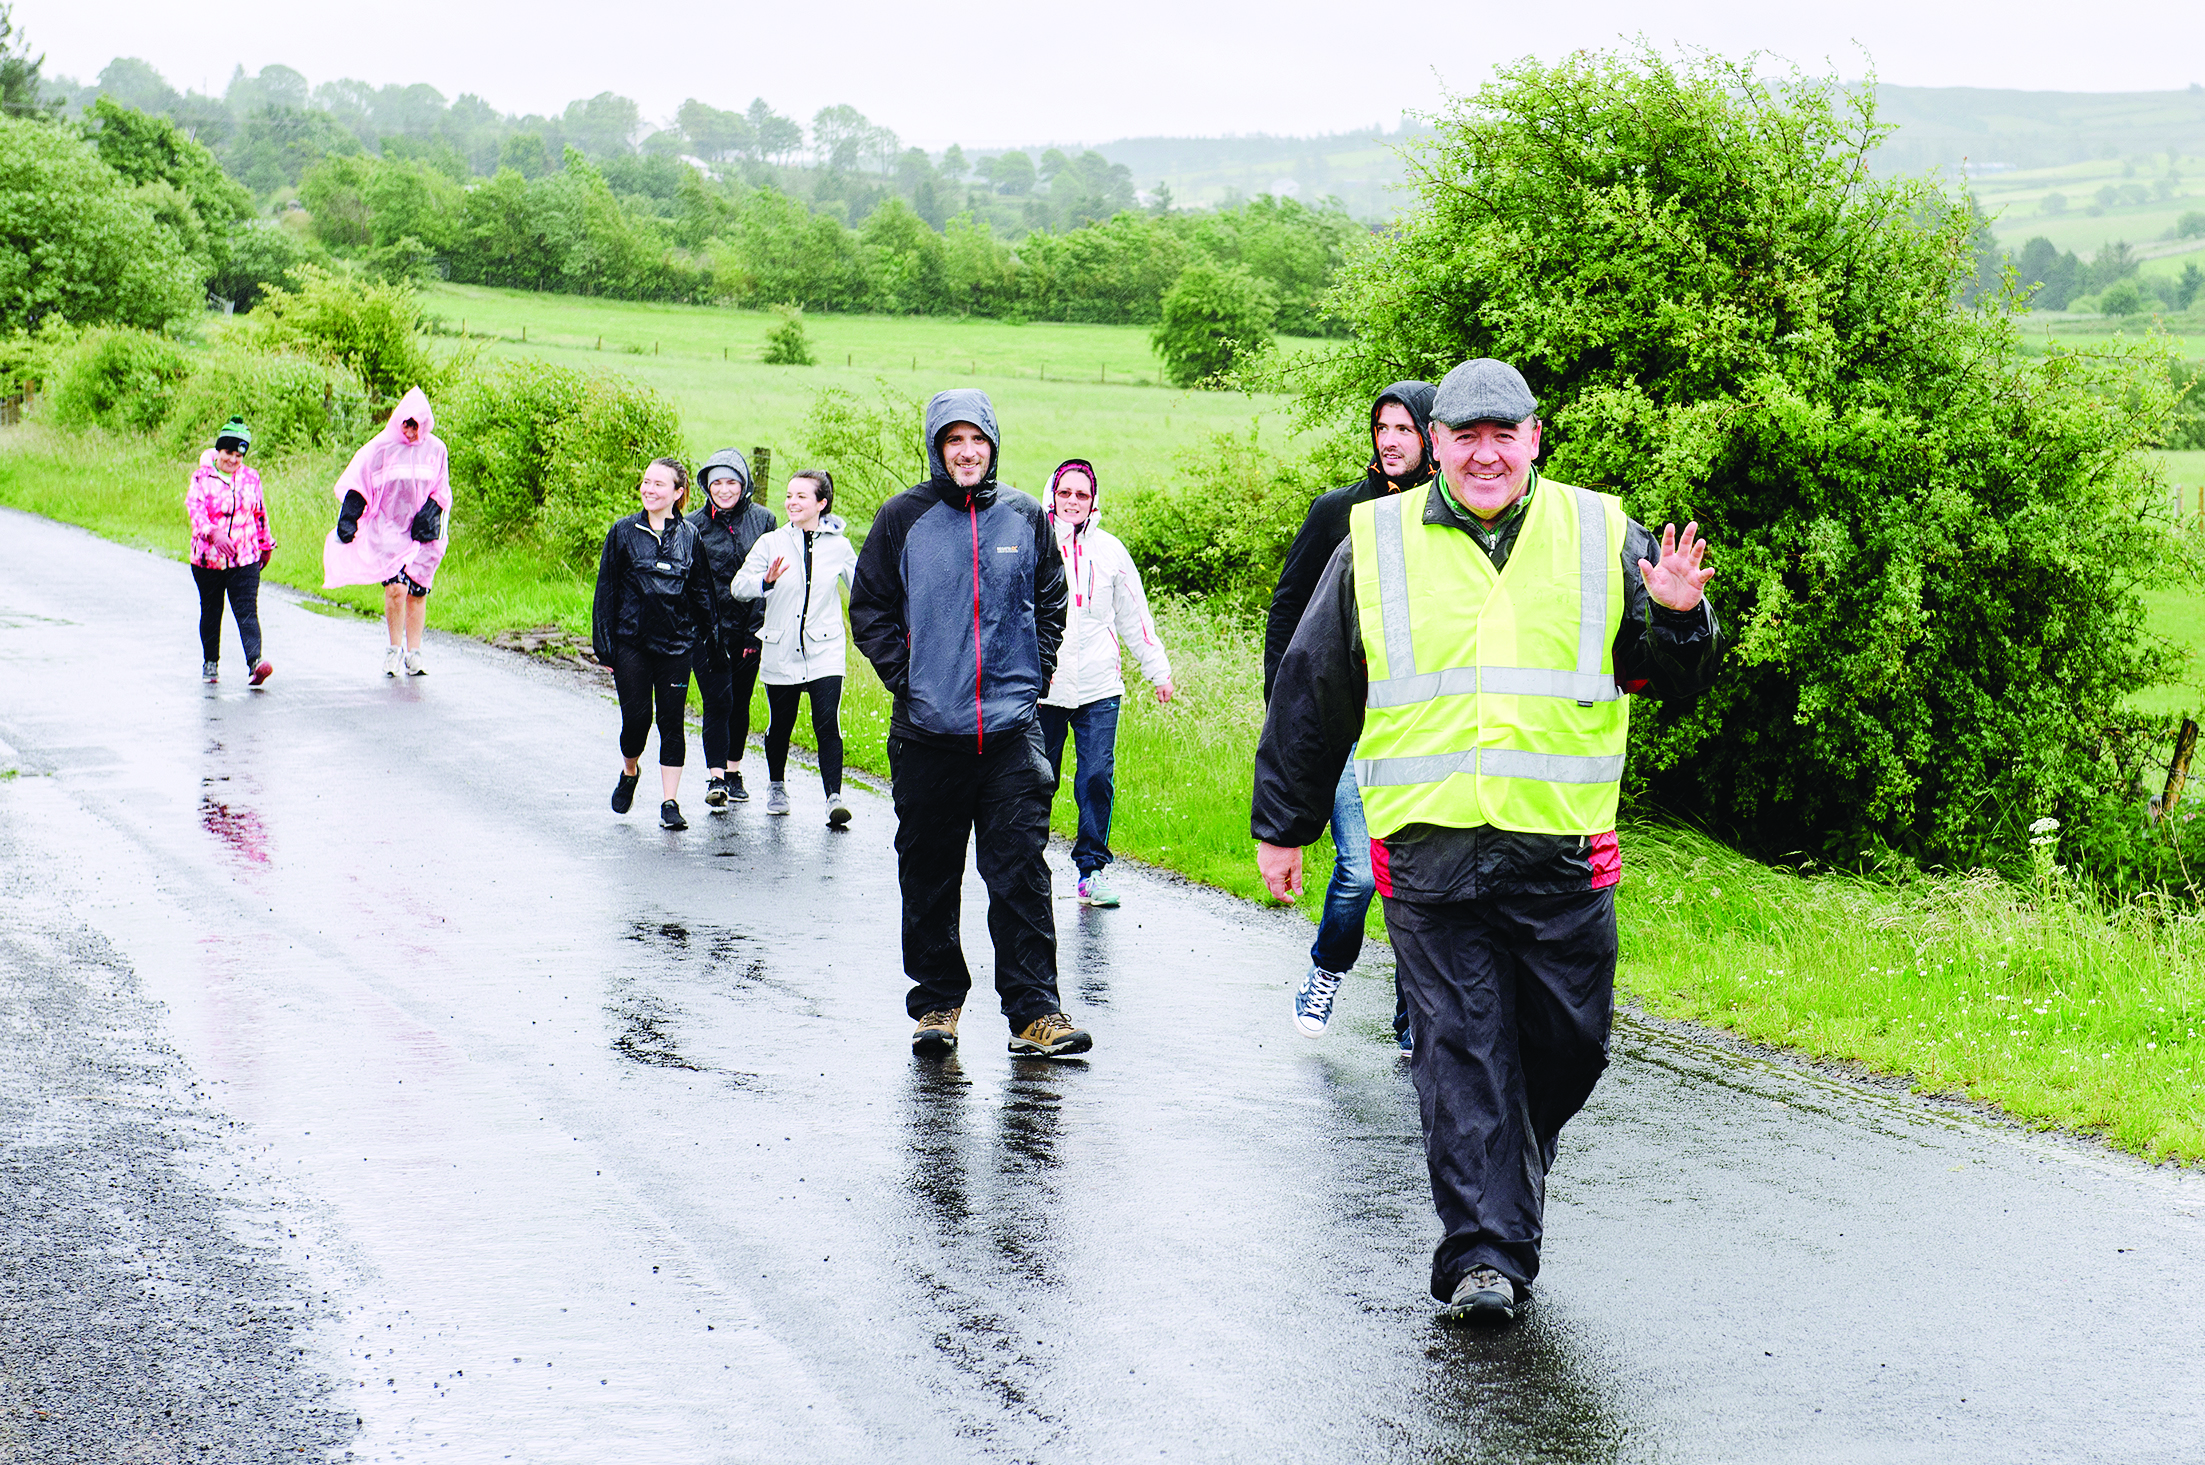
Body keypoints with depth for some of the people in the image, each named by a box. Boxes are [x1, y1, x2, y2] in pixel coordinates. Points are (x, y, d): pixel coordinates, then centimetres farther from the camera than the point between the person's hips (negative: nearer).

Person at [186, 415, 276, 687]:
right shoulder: (202, 477, -2)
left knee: (247, 610, -12)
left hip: (245, 558, 1)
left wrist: (265, 545, 26)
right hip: (208, 557, -1)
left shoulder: (251, 478, 8)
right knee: (210, 611, 11)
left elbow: (260, 514, 19)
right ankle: (210, 662, 24)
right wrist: (213, 533, -32)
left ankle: (255, 660, -25)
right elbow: (194, 507, -16)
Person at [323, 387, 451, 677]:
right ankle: (394, 649, -2)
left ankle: (413, 653, 10)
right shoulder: (381, 446, -2)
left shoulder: (436, 450, 6)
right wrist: (347, 521, -6)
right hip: (388, 530, -2)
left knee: (418, 591, 1)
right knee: (396, 587, -16)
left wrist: (429, 516, -3)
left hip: (422, 533, 2)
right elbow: (357, 485, 2)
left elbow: (441, 493, 14)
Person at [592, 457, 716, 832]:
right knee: (636, 718, -3)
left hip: (676, 644, 1)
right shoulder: (623, 532, 1)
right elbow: (606, 591, 3)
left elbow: (702, 593, 11)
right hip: (631, 642, -1)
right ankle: (629, 773, 27)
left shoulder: (689, 536, 5)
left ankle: (670, 803, 3)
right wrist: (604, 646, -1)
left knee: (672, 723, 0)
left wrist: (707, 639, 7)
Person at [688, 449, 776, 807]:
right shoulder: (694, 526, 1)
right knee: (718, 700, -11)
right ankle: (715, 777, -12)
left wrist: (759, 627, -3)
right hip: (710, 628, -2)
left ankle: (734, 771, 23)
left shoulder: (763, 520, 3)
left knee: (740, 702, 10)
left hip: (749, 628, 2)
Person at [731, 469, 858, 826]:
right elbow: (739, 587, -4)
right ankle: (776, 787, 35)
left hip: (825, 652, -1)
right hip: (781, 652, 1)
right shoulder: (771, 543, 1)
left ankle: (834, 797, -18)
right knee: (780, 725, 12)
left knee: (827, 723, -15)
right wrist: (765, 581, -23)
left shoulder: (839, 546, 3)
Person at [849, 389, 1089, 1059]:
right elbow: (869, 608, 6)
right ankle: (937, 1001, 17)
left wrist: (1034, 674, 4)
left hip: (1011, 727, 0)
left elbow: (1052, 602, 15)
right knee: (929, 876, 6)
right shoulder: (904, 518, 2)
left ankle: (1034, 1010, -5)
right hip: (927, 728, 0)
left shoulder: (1024, 516, 7)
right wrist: (903, 677, -4)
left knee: (1020, 873, -6)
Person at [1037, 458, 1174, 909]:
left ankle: (1091, 869, 2)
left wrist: (1158, 669, 15)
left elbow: (1135, 616, 15)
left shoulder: (1109, 550, 8)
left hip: (1098, 688, 1)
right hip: (1042, 686, -1)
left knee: (1098, 777, -6)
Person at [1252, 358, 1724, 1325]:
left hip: (1562, 853, 1)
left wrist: (1682, 621, -13)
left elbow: (1674, 683, 10)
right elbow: (1311, 693, 14)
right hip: (1430, 852, -1)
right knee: (1460, 1050, -6)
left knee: (1569, 1048, 7)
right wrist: (1282, 826, 16)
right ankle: (1483, 1253, -4)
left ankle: (1506, 1190, 33)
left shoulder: (1601, 538, 8)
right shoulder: (1376, 547, 7)